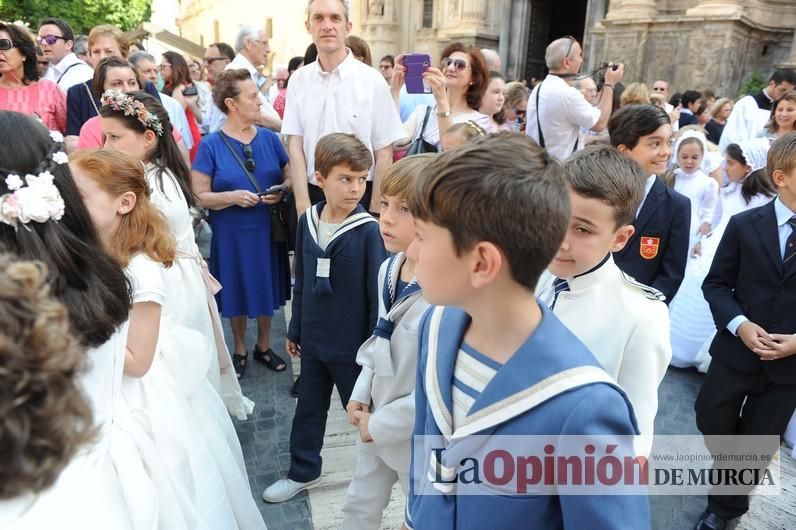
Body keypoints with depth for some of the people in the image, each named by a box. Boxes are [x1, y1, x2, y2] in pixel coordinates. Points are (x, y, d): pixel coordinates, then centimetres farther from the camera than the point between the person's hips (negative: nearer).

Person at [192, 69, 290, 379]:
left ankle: (264, 346, 34)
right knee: (237, 292, 12)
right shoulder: (211, 145, -9)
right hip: (231, 232, -2)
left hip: (267, 228, 3)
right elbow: (199, 196, -9)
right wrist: (233, 196, -24)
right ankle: (240, 350, 33)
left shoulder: (269, 138, 0)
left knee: (266, 288, 13)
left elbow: (289, 175, 7)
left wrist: (281, 191, -14)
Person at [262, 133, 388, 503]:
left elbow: (378, 292, -15)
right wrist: (295, 330, 11)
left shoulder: (369, 230, -19)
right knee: (308, 409, 20)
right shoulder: (307, 222, -3)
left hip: (353, 344, -5)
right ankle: (303, 473, 42)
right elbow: (301, 282, 6)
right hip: (313, 339, 5)